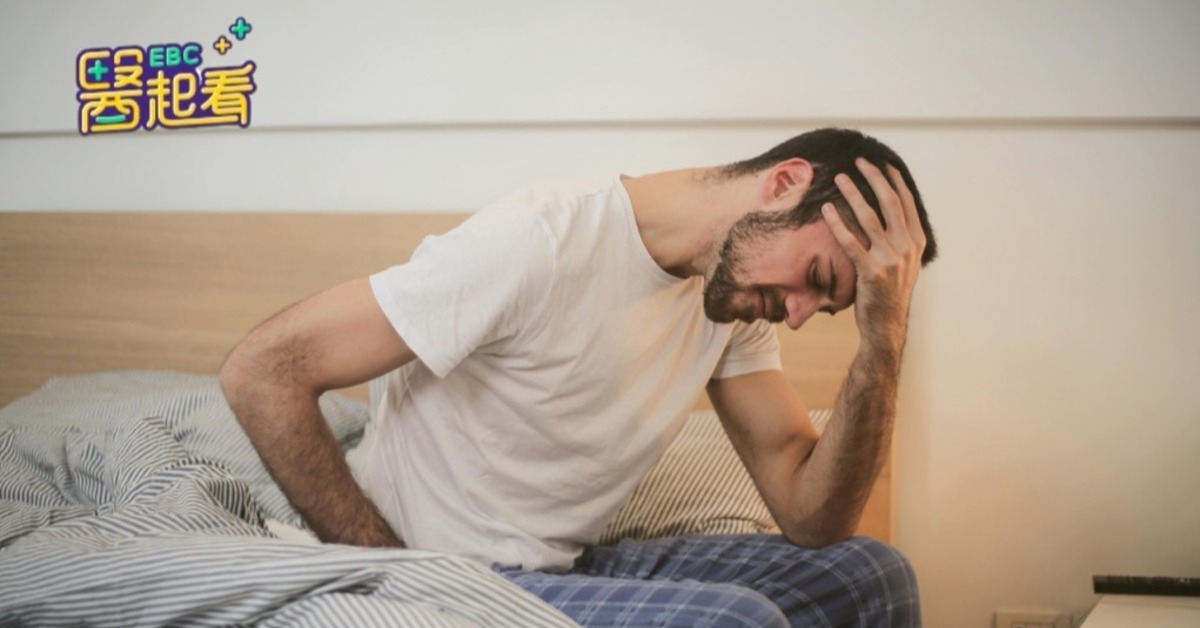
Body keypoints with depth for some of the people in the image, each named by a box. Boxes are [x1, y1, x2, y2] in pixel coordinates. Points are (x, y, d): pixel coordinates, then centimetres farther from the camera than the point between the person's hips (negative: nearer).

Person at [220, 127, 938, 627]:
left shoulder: (737, 290, 2)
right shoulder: (540, 244, -23)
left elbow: (811, 517, -2)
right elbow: (262, 371, -23)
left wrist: (885, 334, -15)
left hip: (575, 567, 8)